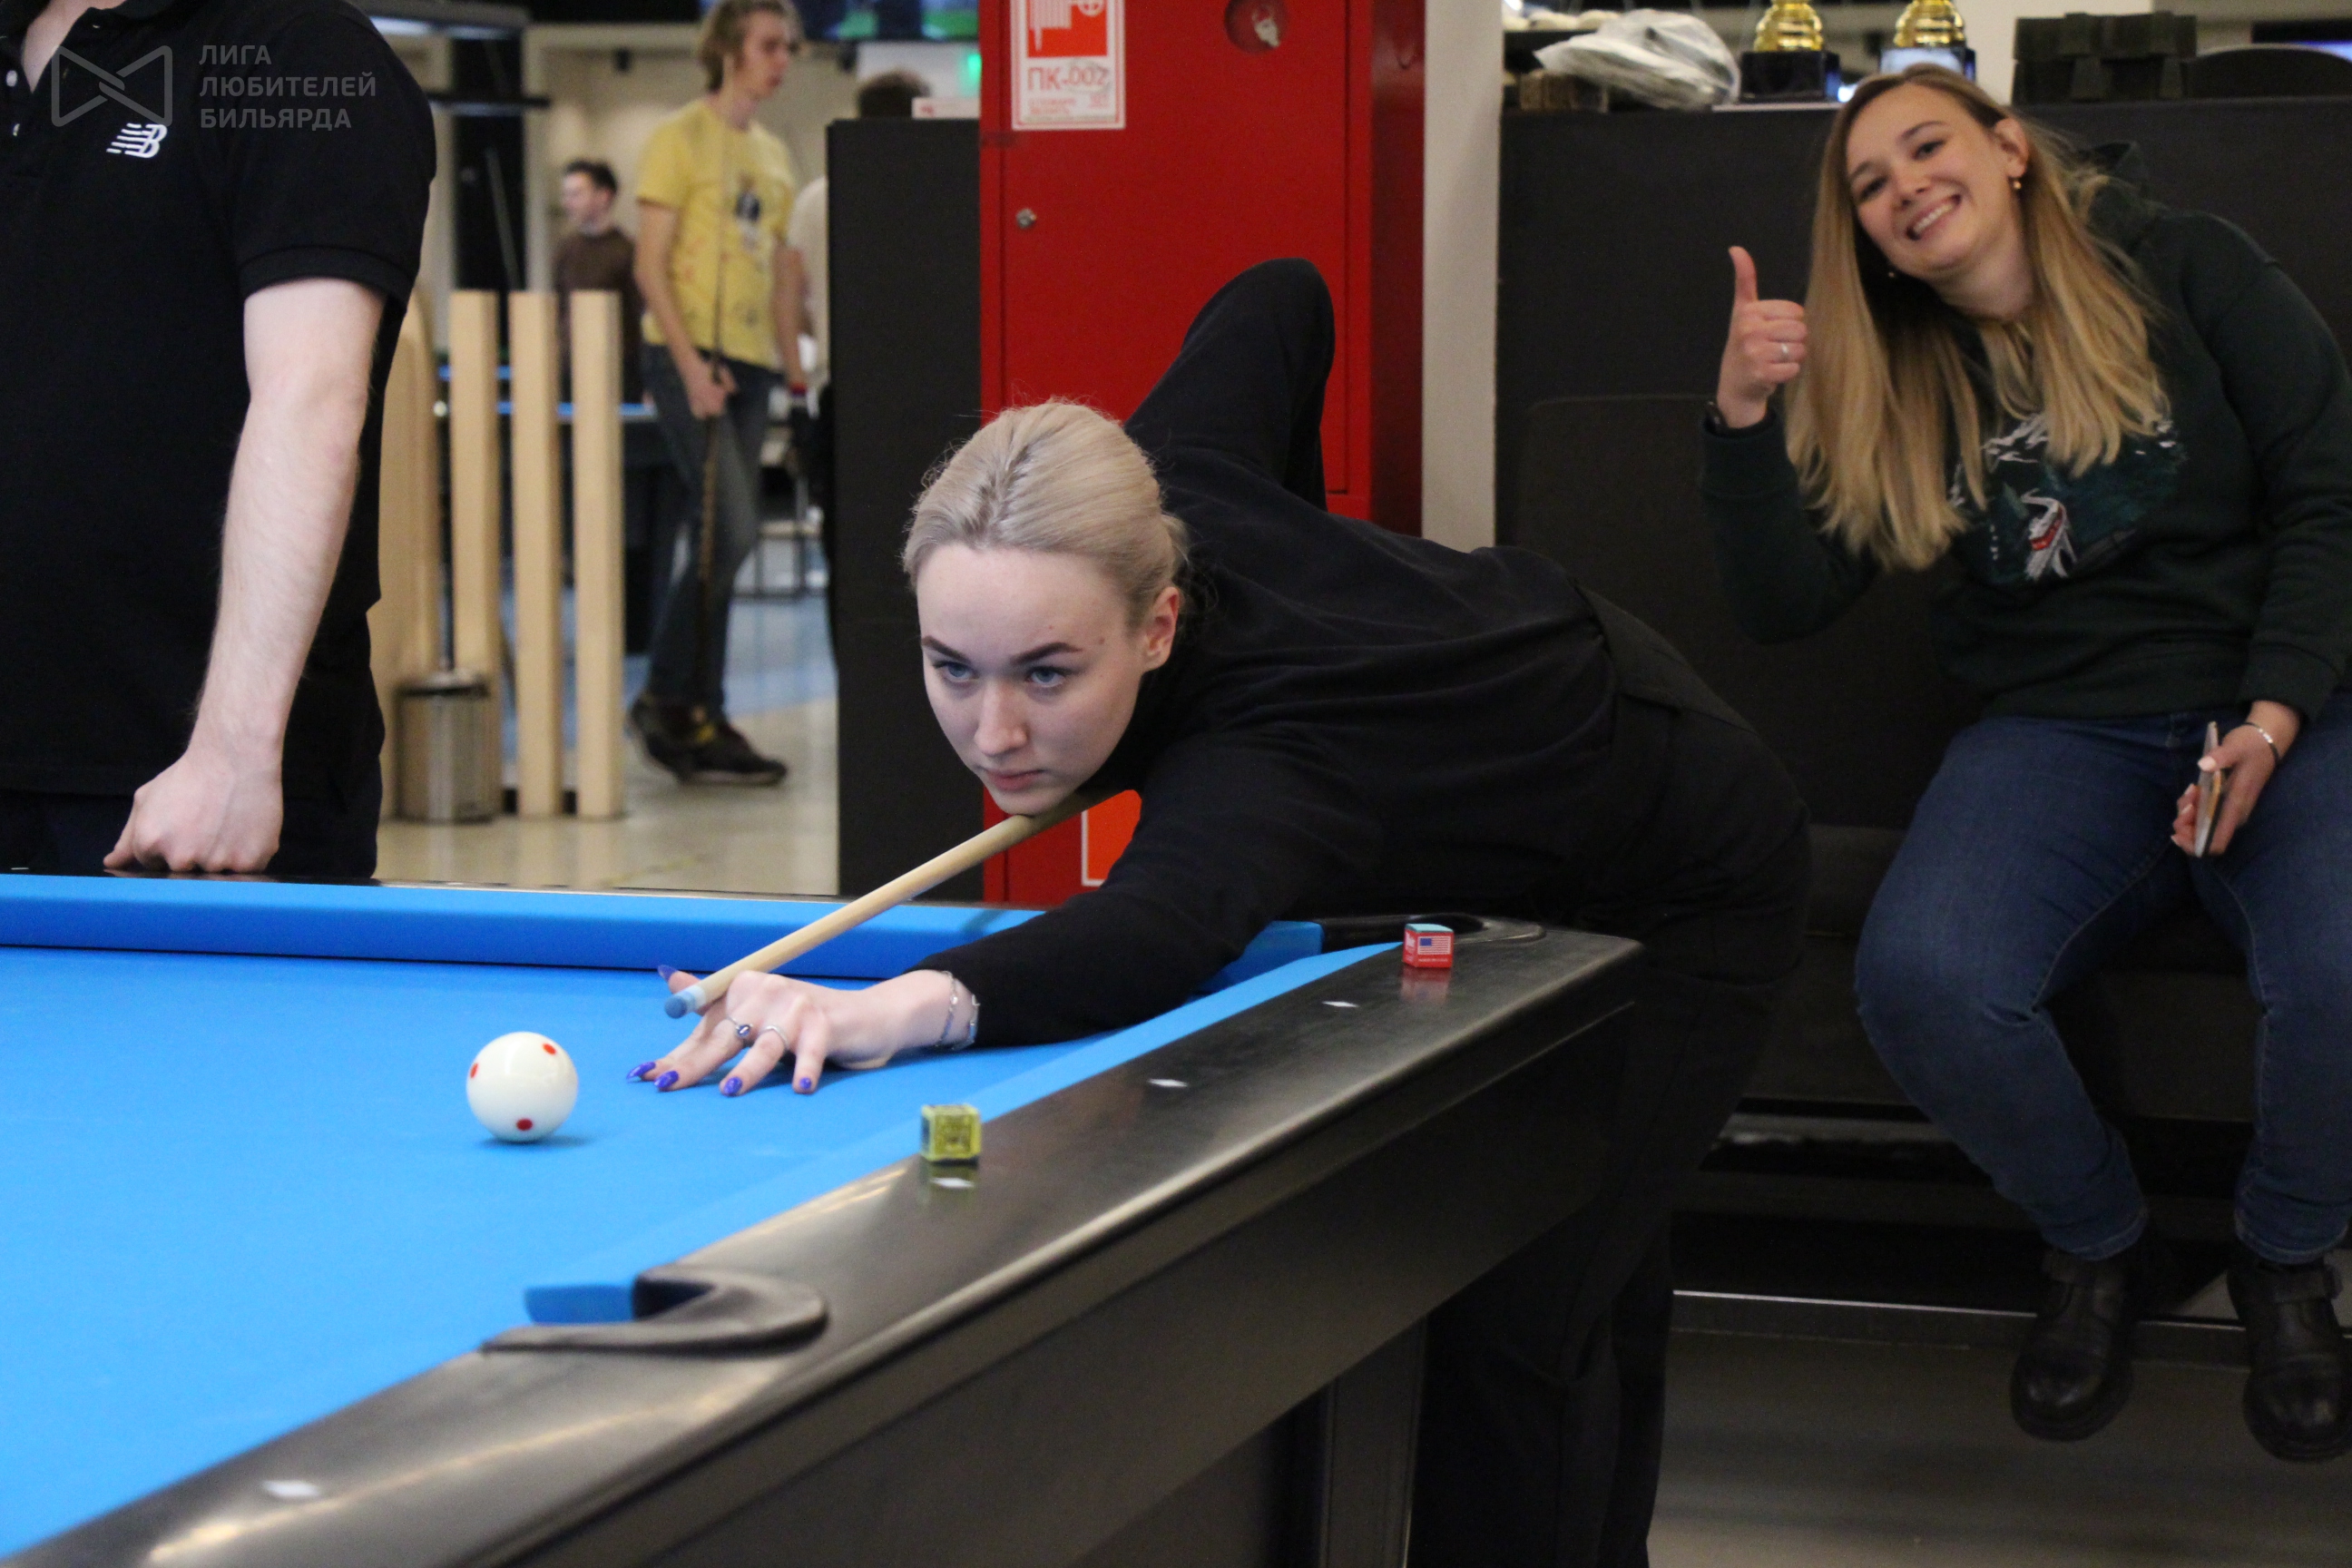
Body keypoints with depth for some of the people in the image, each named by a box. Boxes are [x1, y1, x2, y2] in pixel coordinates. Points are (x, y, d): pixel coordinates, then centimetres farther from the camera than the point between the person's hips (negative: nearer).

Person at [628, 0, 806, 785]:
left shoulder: (773, 154, 19)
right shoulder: (681, 137, -3)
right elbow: (651, 265, -9)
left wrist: (793, 366, 14)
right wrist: (690, 361, -18)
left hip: (748, 363, 7)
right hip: (689, 354, -7)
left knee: (723, 540, 6)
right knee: (729, 528, -15)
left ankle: (699, 722, 10)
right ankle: (669, 702, -3)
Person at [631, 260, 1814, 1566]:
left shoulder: (1253, 757, -46)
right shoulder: (1156, 483, -25)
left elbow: (1170, 927, -70)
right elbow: (1284, 300, -6)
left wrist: (909, 1003, -86)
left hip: (1683, 895, -9)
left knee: (1515, 1325, -16)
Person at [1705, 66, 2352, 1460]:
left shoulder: (2185, 272, 5)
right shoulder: (1893, 389, 14)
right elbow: (1788, 603, 5)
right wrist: (1746, 417, -10)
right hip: (2060, 732, 2)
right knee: (1920, 980, -31)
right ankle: (2101, 1246, 0)